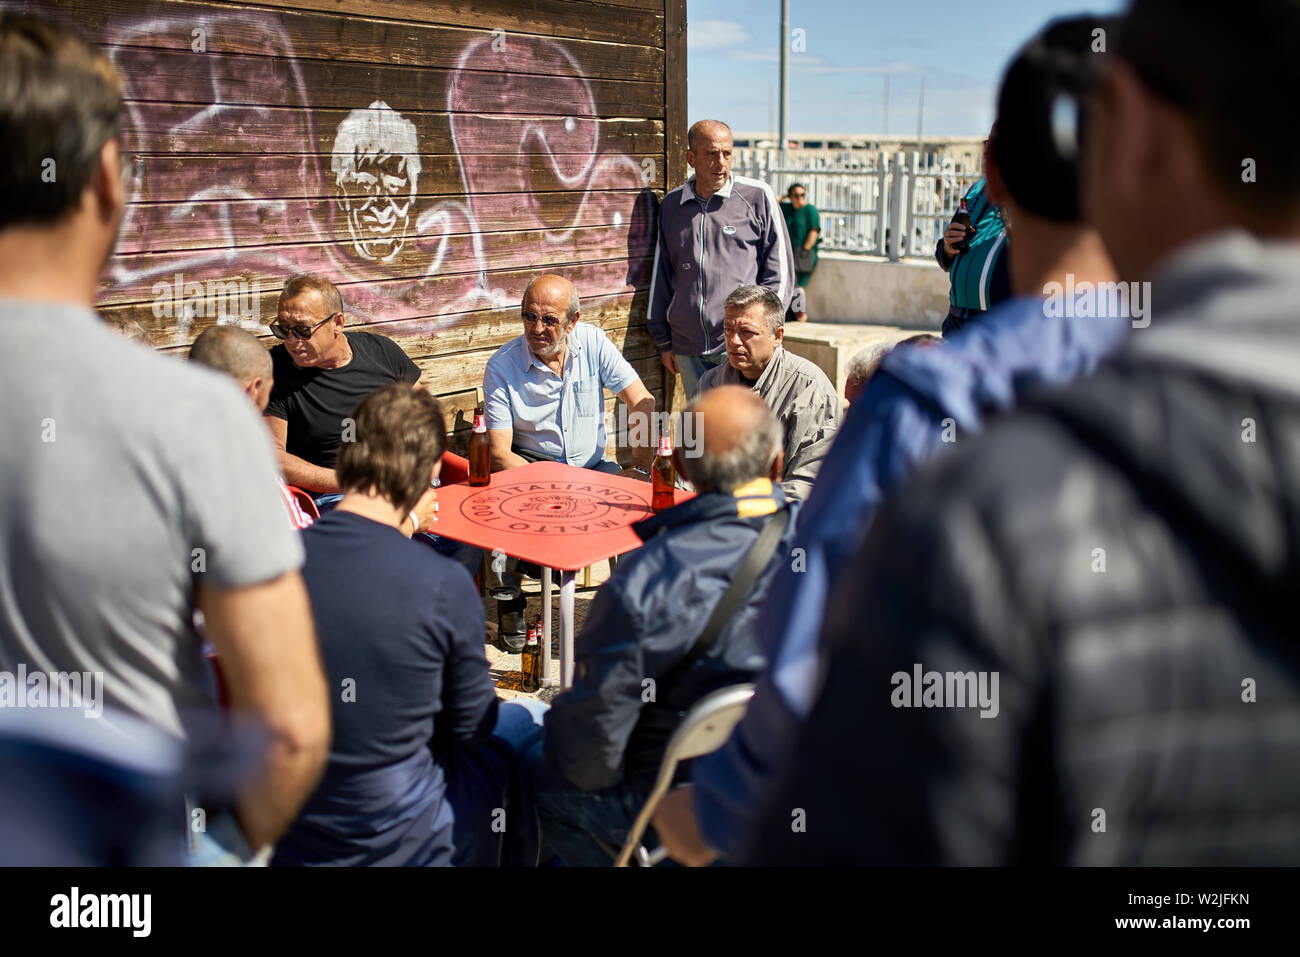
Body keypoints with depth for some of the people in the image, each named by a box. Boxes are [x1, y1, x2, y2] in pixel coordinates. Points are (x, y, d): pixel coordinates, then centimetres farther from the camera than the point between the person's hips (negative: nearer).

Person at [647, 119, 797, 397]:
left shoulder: (757, 196, 2)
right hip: (688, 348, 4)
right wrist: (664, 341, 15)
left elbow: (779, 266, 4)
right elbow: (660, 275, 17)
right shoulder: (671, 205, 12)